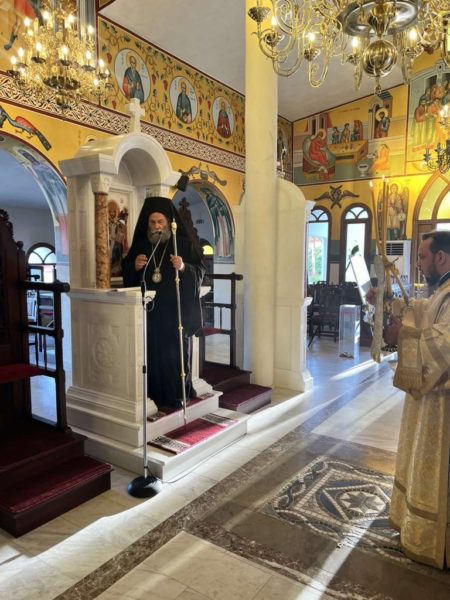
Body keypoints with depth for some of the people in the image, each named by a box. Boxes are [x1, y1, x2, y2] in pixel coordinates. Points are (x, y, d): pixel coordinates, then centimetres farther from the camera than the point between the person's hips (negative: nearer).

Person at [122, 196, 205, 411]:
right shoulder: (140, 245, 8)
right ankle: (156, 397, 16)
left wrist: (184, 268, -23)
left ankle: (177, 397, 14)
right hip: (149, 310, 3)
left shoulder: (184, 243, -1)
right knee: (153, 353, 4)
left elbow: (200, 271, -4)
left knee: (175, 352, 1)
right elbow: (127, 273, 12)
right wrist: (134, 266, -9)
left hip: (176, 310, -3)